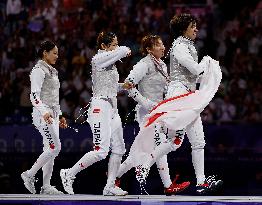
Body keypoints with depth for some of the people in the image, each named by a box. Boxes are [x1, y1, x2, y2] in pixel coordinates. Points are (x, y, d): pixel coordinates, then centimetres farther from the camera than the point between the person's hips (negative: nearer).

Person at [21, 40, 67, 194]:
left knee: (50, 150, 4)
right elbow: (34, 95, -18)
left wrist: (60, 115, 24)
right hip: (43, 114, -9)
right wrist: (44, 112, -31)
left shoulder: (52, 71, 20)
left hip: (52, 114, 9)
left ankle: (46, 186, 5)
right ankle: (30, 175, -6)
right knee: (55, 148, -15)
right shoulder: (39, 70, -9)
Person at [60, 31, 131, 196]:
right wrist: (126, 51, 1)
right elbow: (123, 51, -21)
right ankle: (69, 174, -4)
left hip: (112, 107, 10)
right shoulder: (98, 59, -10)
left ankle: (110, 186, 11)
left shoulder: (110, 62, 17)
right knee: (101, 151, -15)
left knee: (119, 149, 7)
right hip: (101, 107, -10)